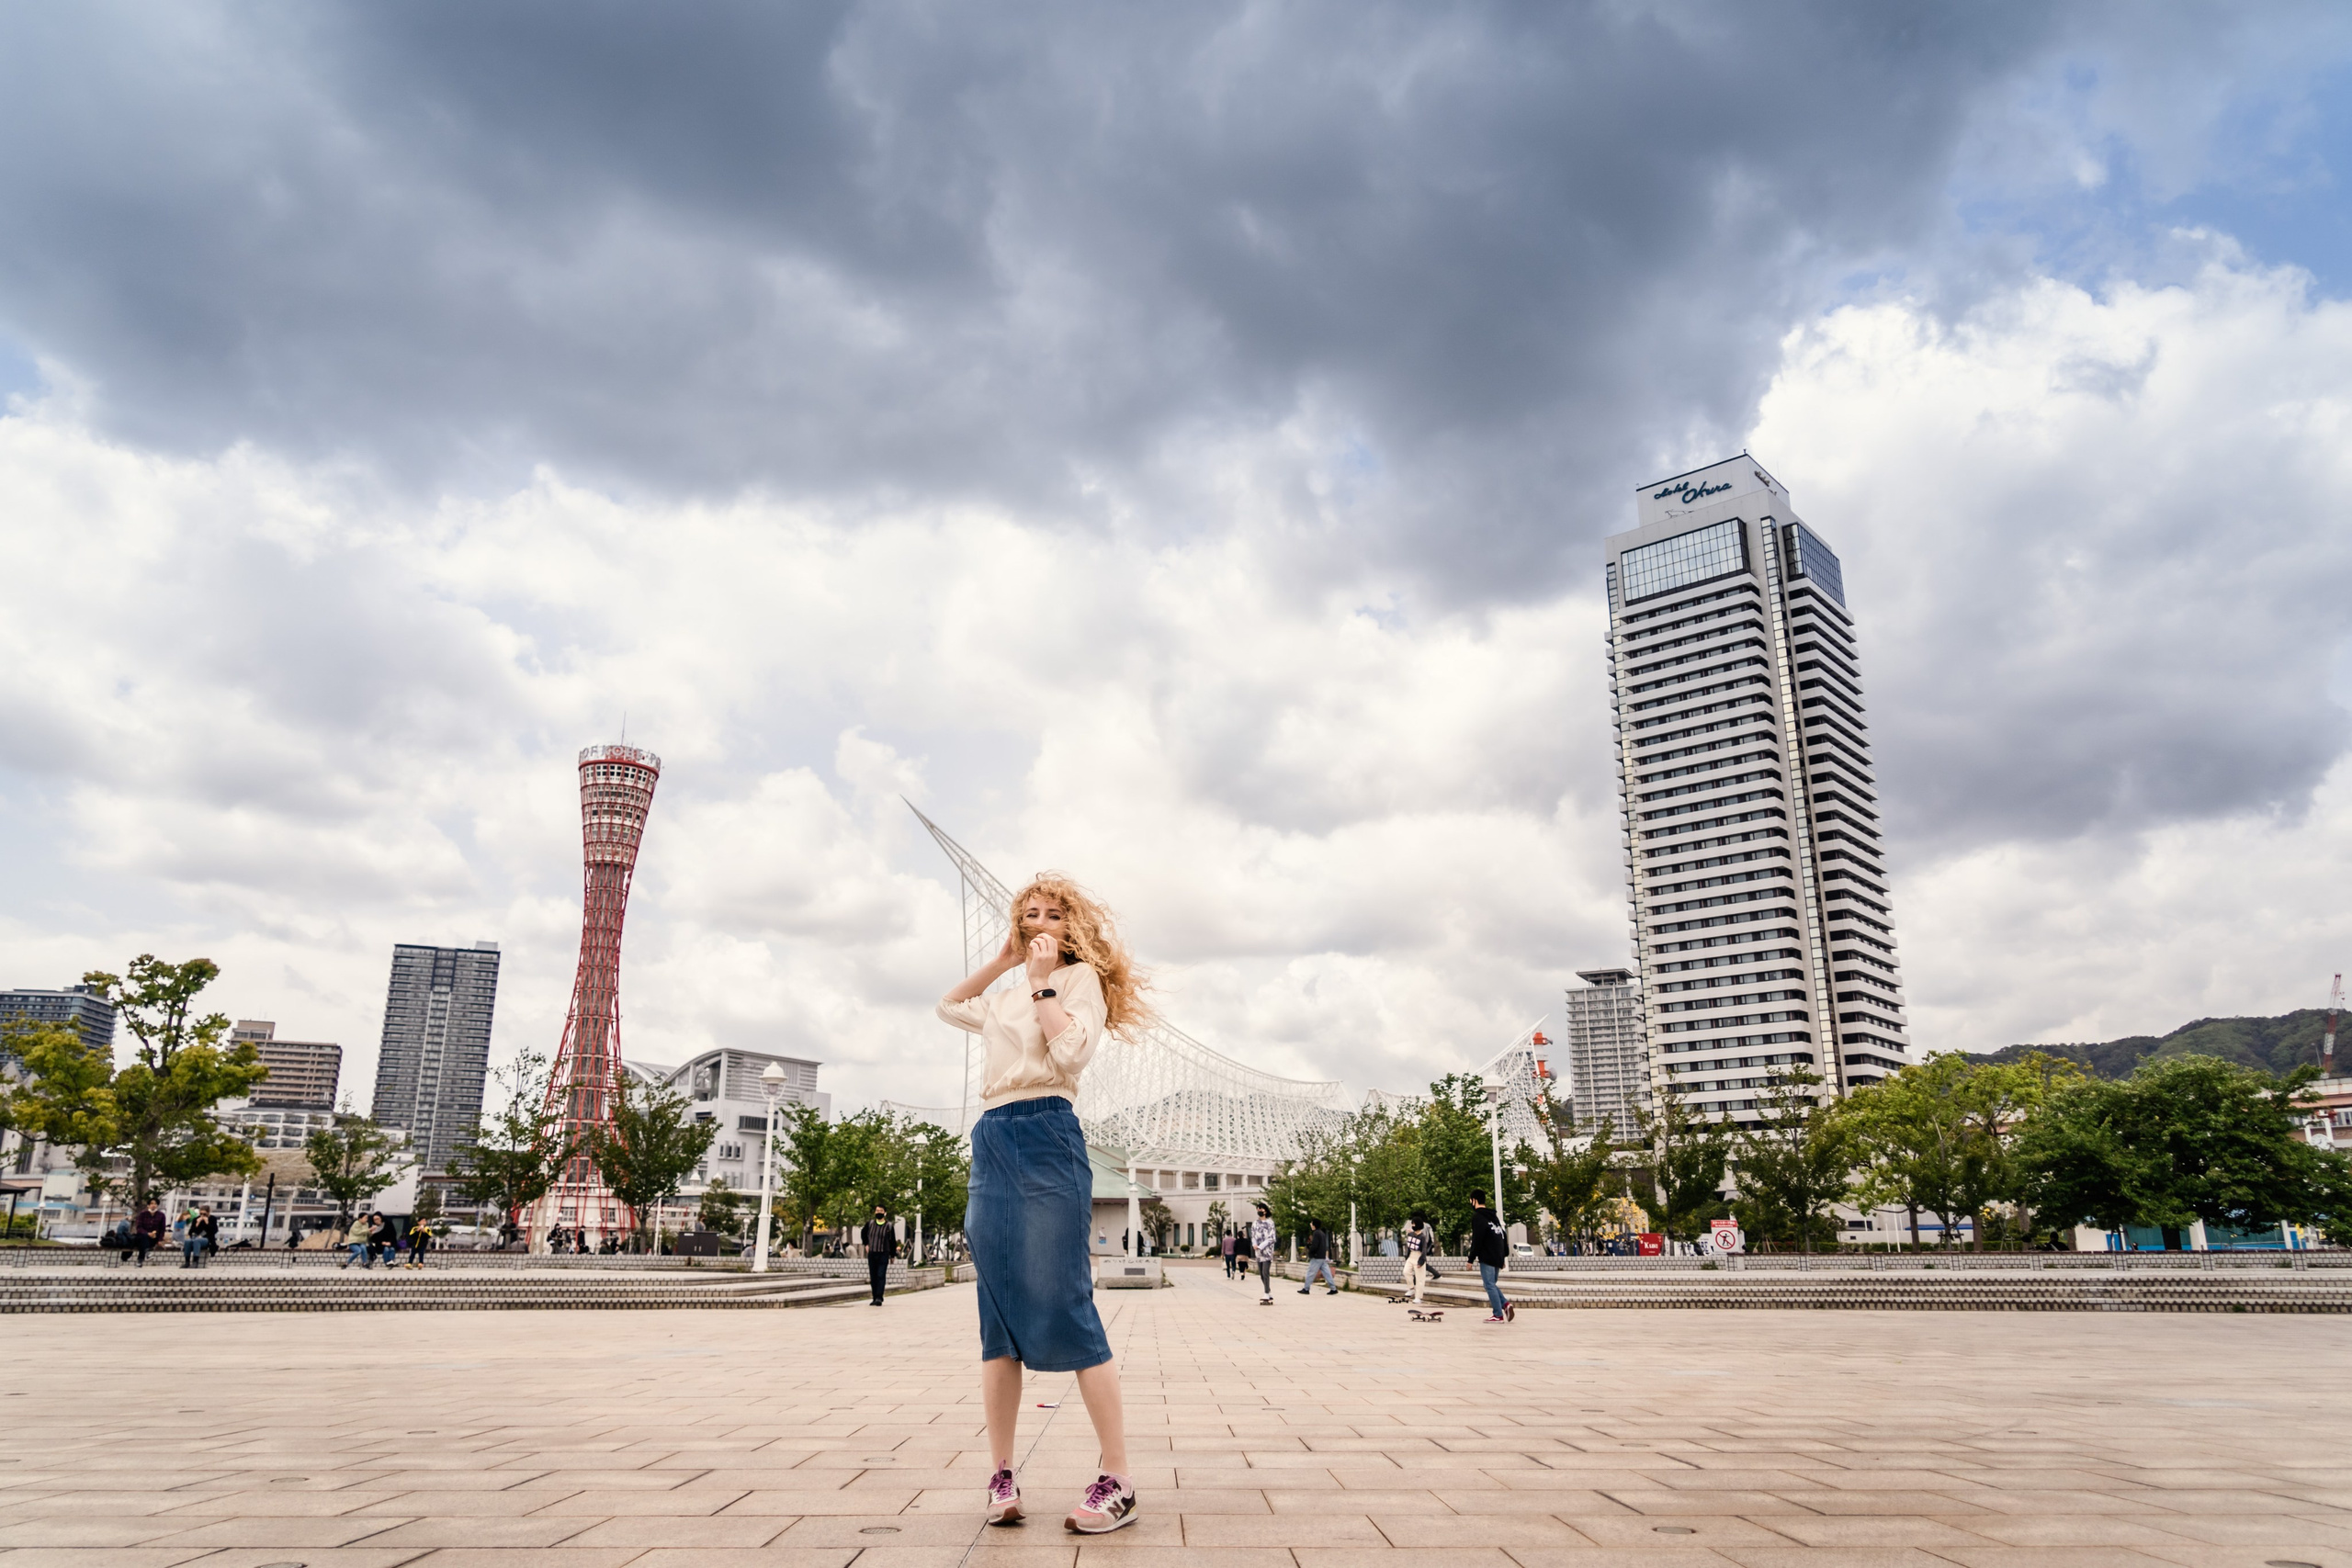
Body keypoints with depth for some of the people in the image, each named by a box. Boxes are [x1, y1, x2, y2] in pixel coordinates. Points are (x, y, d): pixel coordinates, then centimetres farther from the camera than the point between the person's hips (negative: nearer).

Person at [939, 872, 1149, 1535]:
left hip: (1046, 1139, -7)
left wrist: (1042, 980, -5)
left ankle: (1117, 1479, -10)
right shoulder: (1008, 997, 24)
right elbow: (949, 1006, 39)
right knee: (998, 1317, 4)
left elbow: (1072, 1051, -11)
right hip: (992, 1144, 7)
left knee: (1063, 1307, -13)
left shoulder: (1079, 977, 4)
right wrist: (1001, 960, 27)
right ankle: (1001, 1475, 9)